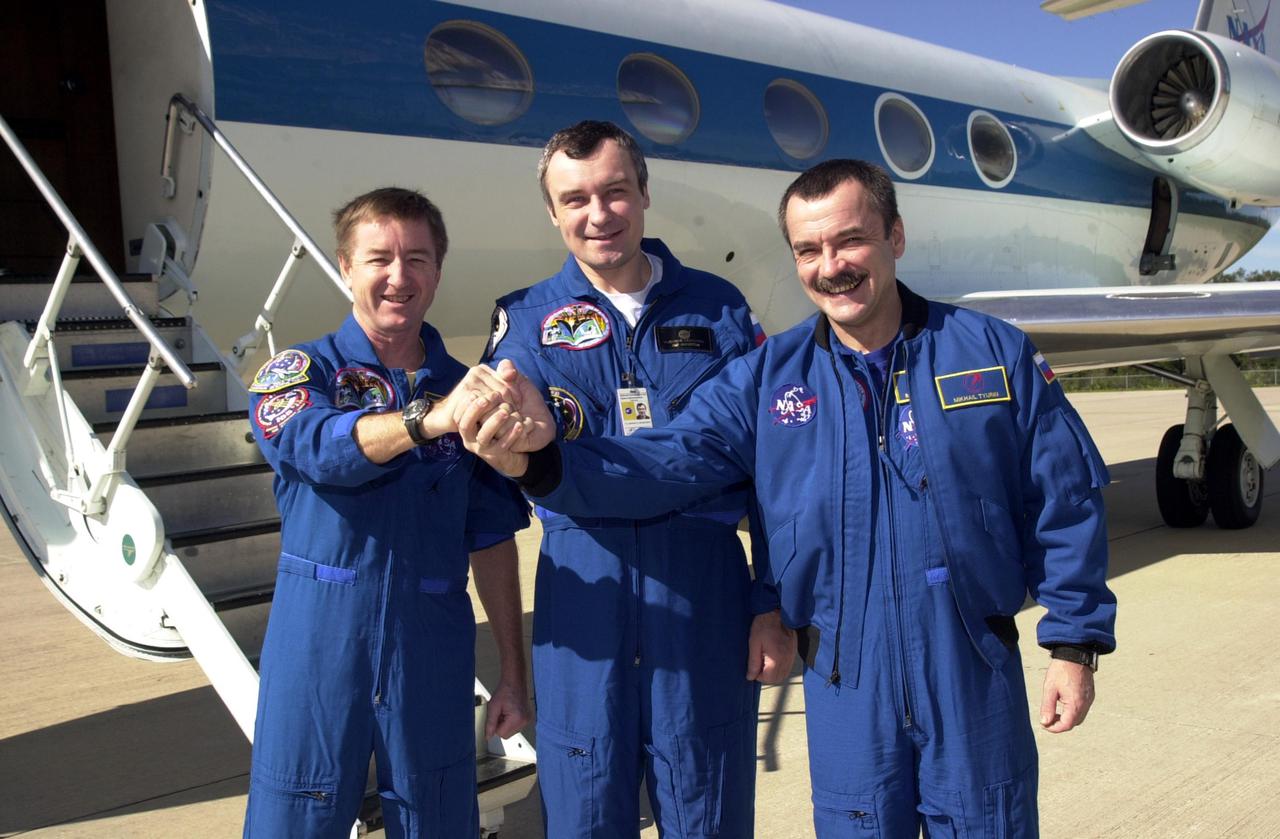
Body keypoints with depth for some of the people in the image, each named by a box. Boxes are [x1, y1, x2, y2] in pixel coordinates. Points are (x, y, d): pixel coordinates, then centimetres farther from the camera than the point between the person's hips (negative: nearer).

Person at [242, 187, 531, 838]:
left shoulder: (471, 391, 6)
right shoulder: (299, 370, 0)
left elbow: (491, 542, 7)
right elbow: (316, 447, -23)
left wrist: (514, 676, 6)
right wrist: (431, 418, -41)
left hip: (434, 662, 2)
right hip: (320, 652, -2)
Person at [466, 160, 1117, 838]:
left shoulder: (994, 354, -2)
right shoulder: (766, 377, 0)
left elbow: (1065, 506, 1)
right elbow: (666, 462, -10)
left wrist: (1074, 643, 0)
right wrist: (540, 459, -27)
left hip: (976, 675, 0)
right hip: (846, 683, 1)